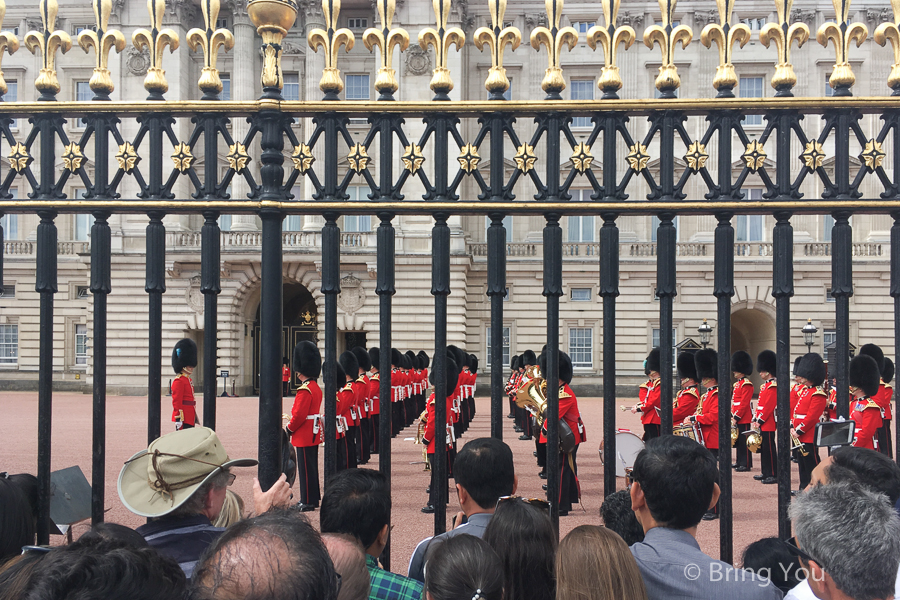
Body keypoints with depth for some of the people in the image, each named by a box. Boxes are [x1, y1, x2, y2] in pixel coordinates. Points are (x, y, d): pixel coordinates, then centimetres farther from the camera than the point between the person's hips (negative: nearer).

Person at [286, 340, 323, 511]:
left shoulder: (304, 390, -20)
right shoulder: (316, 388, 11)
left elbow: (299, 415, -21)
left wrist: (289, 429, -7)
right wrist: (292, 426, 16)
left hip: (304, 436, -10)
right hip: (314, 434, 10)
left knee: (306, 468, -3)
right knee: (311, 467, 16)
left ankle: (308, 501, 3)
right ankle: (312, 498, 24)